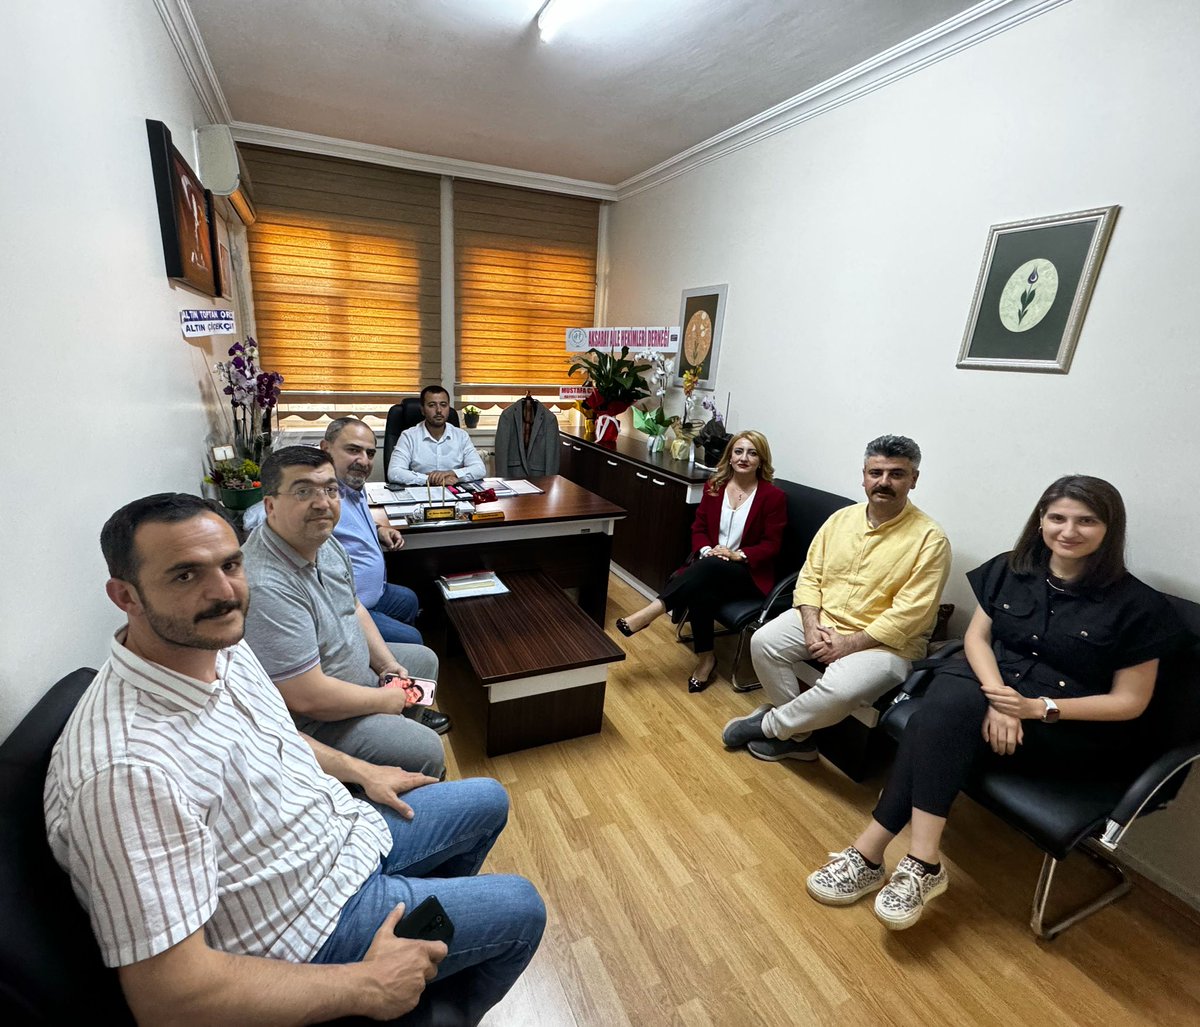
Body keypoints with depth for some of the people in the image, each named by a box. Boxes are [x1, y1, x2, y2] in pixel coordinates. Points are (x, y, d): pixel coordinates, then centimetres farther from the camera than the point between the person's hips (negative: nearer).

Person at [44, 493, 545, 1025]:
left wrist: (358, 769, 12)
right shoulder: (129, 769, -36)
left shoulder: (221, 644, -9)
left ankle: (440, 904, 45)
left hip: (347, 827, 8)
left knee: (489, 801, 21)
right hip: (311, 925, -7)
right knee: (520, 910, 7)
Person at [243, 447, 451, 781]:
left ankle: (410, 715, 47)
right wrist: (386, 699, -18)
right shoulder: (267, 589, -35)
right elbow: (308, 699, -32)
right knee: (427, 752, -13)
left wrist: (387, 663, 2)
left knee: (424, 659, 22)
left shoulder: (323, 541, -5)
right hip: (309, 721, -9)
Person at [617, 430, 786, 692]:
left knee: (707, 570, -36)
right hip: (708, 563, 3)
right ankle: (705, 658, -18)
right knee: (702, 590, -34)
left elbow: (771, 545, -4)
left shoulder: (774, 496, -4)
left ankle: (650, 613, -34)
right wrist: (706, 550, -14)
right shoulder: (714, 486, 7)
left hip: (750, 573, -3)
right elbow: (698, 528, 8)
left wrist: (738, 555, -20)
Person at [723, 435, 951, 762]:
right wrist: (811, 625, -11)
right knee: (763, 642, -15)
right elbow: (810, 576, 4)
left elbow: (908, 615, -18)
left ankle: (768, 725, -1)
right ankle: (798, 736, 2)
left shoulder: (929, 539, -12)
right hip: (823, 620, 5)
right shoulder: (841, 518, 4)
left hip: (886, 642, -5)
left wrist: (849, 644, -20)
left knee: (840, 689, -31)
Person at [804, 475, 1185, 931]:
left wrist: (1039, 708, -20)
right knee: (945, 702, -32)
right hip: (996, 685, 4)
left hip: (1076, 728, -4)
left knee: (940, 718, -30)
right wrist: (996, 696, -18)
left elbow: (1130, 701, -5)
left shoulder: (1137, 604, -6)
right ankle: (923, 862, -26)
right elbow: (976, 637, 2)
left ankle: (872, 852, -22)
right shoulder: (1009, 570, 4)